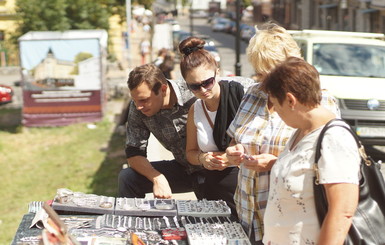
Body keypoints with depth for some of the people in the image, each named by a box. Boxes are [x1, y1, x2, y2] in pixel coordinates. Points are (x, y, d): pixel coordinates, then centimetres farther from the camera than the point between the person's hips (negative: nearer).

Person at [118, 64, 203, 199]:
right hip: (183, 168, 4)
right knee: (127, 177, -10)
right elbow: (133, 153, -7)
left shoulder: (195, 96, -22)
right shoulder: (137, 108, -9)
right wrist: (157, 178, -24)